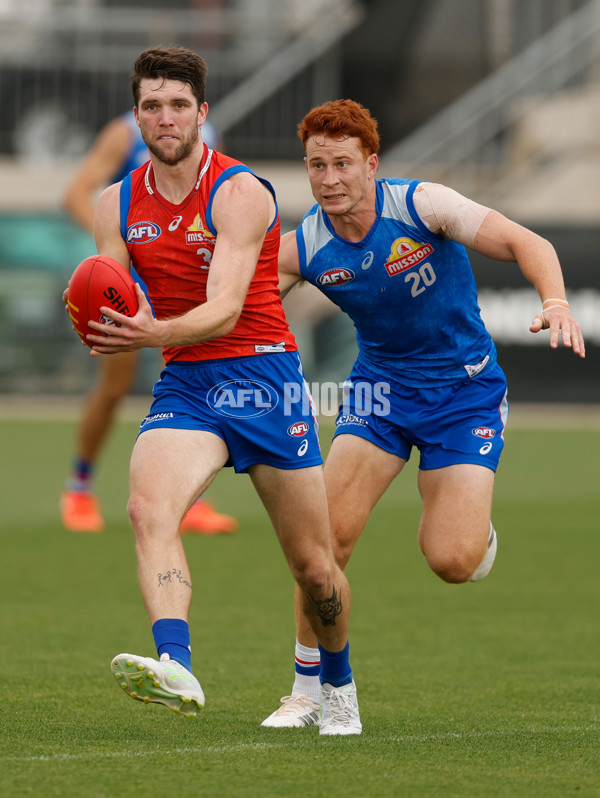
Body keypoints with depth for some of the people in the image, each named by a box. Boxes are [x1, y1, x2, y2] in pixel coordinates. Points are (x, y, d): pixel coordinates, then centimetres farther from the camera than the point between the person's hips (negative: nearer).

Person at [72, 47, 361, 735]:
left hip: (260, 374, -3)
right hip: (182, 385, 3)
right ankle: (174, 667, -44)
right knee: (148, 508, -29)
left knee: (314, 566, 5)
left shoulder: (240, 193, -12)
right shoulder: (117, 206, 5)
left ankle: (337, 682, 32)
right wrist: (105, 332, -25)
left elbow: (225, 311, -23)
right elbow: (110, 310, 1)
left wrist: (153, 334, -42)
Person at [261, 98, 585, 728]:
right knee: (329, 534, -15)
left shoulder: (422, 206, -19)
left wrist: (555, 304, -39)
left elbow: (525, 243, -19)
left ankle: (472, 524, 25)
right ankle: (306, 693, 0)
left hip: (466, 390, -2)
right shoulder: (301, 249, -11)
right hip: (380, 386, 3)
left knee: (452, 562, -15)